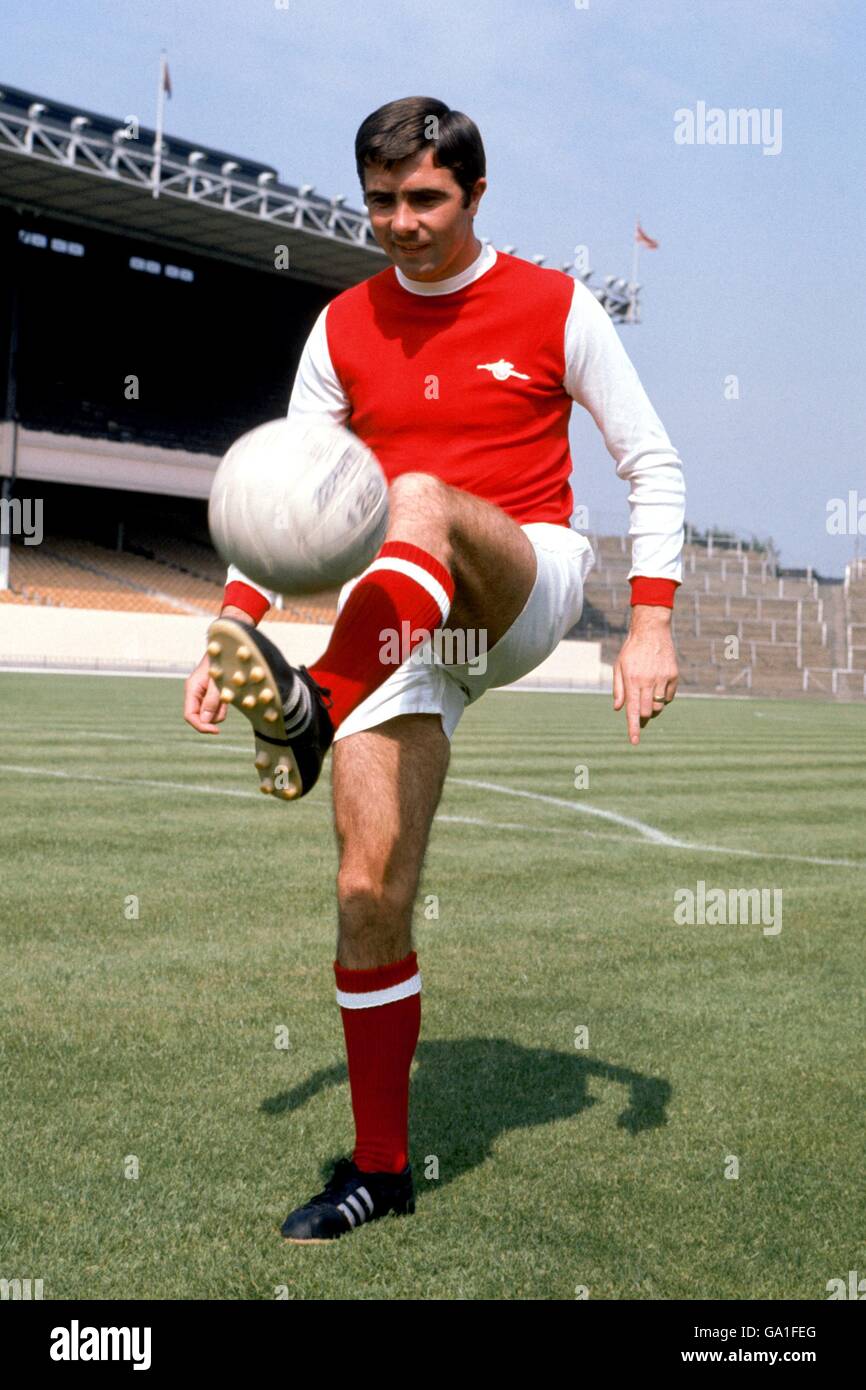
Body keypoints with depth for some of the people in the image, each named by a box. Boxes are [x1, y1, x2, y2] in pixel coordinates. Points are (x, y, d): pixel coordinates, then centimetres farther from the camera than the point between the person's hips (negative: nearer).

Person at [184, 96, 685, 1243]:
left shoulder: (555, 306, 2)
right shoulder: (344, 328, 11)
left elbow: (653, 466, 3)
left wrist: (651, 624, -9)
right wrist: (230, 630, -1)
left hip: (533, 580, -2)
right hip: (403, 627, 3)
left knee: (421, 498, -35)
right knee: (369, 890, -8)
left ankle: (312, 714, -54)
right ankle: (381, 1167, 6)